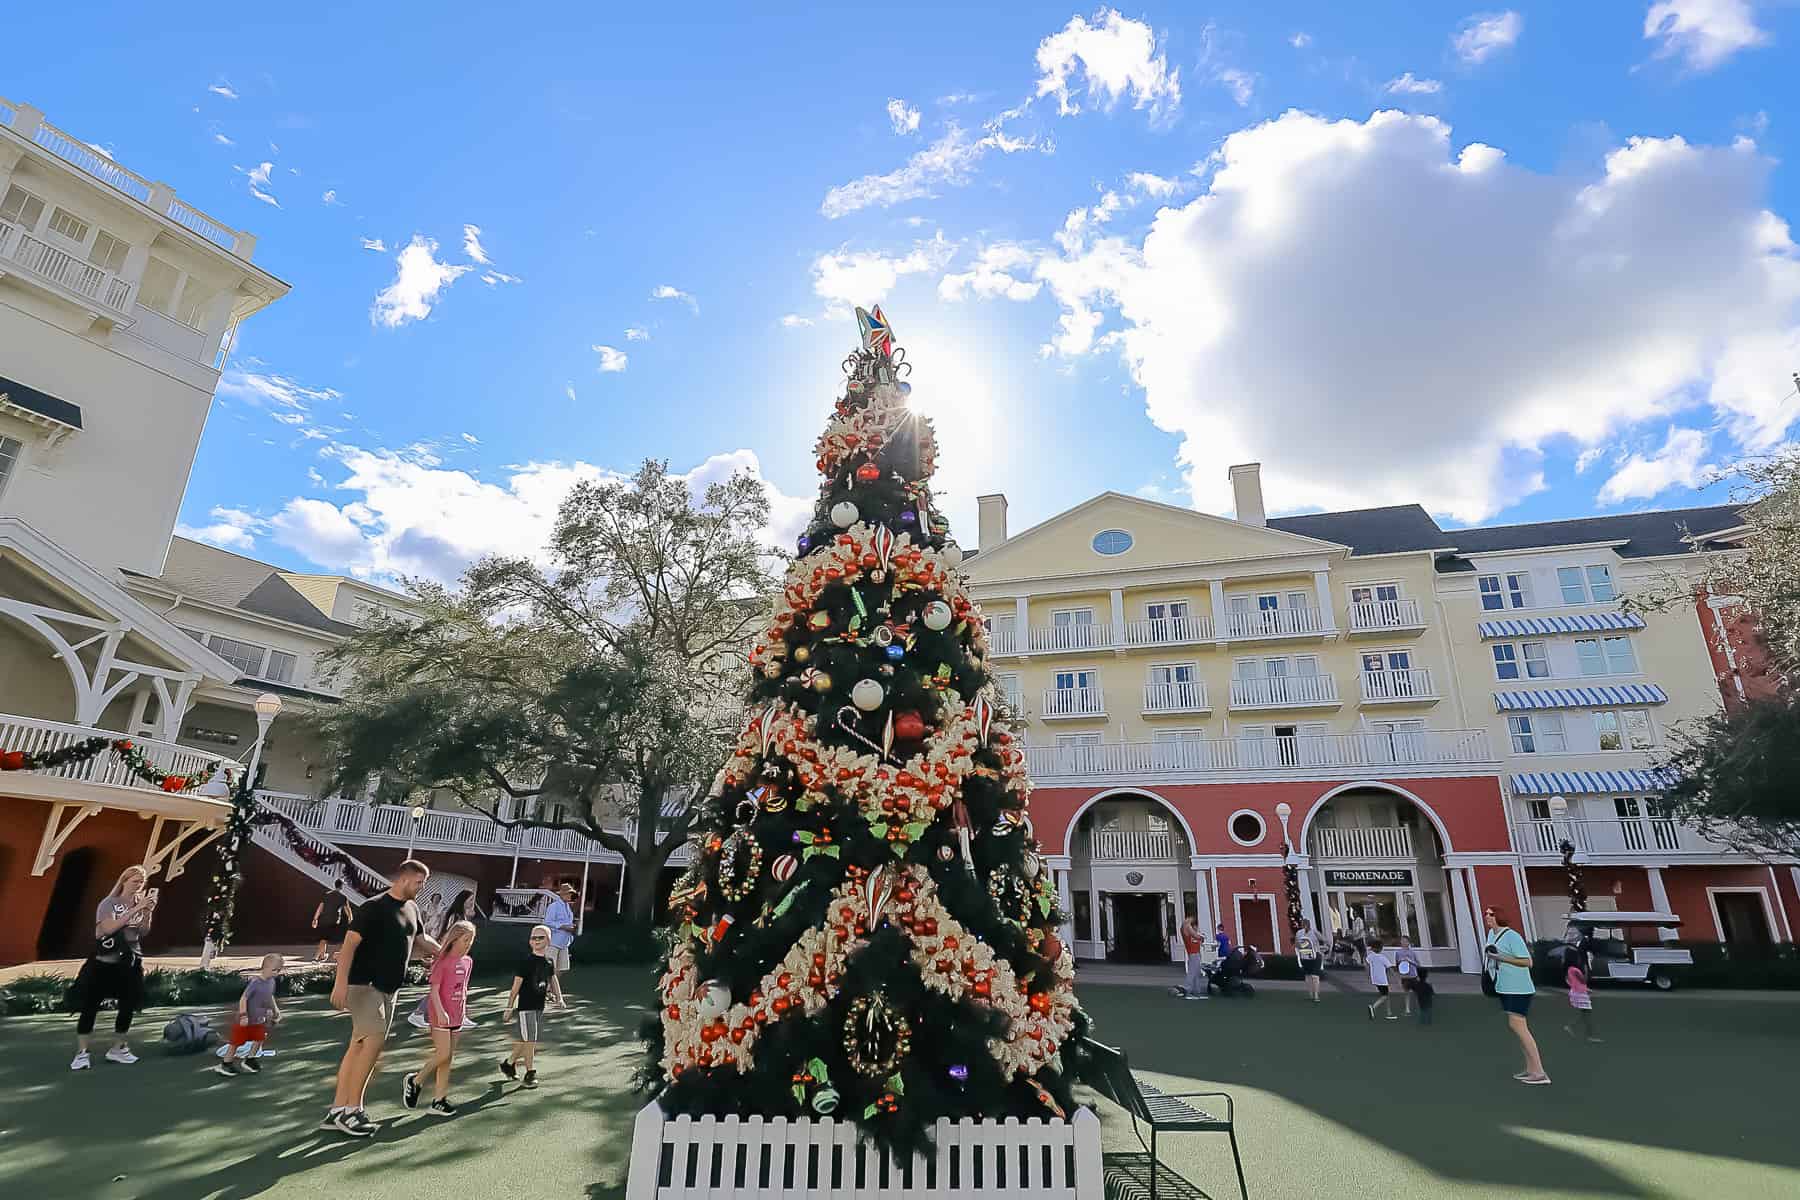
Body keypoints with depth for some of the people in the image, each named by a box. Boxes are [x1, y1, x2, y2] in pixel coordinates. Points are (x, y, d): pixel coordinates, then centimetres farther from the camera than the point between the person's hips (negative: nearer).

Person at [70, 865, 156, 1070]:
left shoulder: (140, 902, 2)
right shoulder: (109, 903, -9)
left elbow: (143, 932, -3)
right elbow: (108, 928, -24)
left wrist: (148, 912, -19)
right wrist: (135, 910, -30)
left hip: (130, 964, 4)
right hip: (103, 963, -4)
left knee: (128, 1007, 7)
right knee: (90, 1007, -1)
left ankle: (117, 1049, 21)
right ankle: (81, 1053, 11)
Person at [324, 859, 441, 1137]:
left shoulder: (412, 908, 12)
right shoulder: (375, 907, -14)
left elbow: (421, 940, 24)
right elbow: (350, 943, -18)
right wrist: (341, 982, -25)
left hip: (387, 988, 8)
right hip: (363, 984, -8)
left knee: (359, 1047, 11)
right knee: (373, 1041, -15)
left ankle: (337, 1111, 17)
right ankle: (351, 1110, -4)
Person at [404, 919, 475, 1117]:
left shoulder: (468, 962, 8)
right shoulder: (442, 961, -13)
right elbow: (434, 989, -16)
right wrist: (440, 1012, -24)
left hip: (457, 1017, 7)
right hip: (441, 1015, -7)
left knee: (448, 1058, 8)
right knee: (442, 1055, -9)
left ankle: (439, 1099, 15)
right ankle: (414, 1080, 15)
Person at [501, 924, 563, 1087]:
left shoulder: (548, 961, 4)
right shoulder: (527, 960, -14)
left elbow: (553, 979, 17)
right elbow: (516, 985, -12)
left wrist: (559, 997, 7)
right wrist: (509, 1008, -12)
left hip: (539, 1005, 6)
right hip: (525, 1005, -6)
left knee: (524, 1040, 14)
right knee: (529, 1040, -3)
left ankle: (508, 1064, 34)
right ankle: (530, 1073, 8)